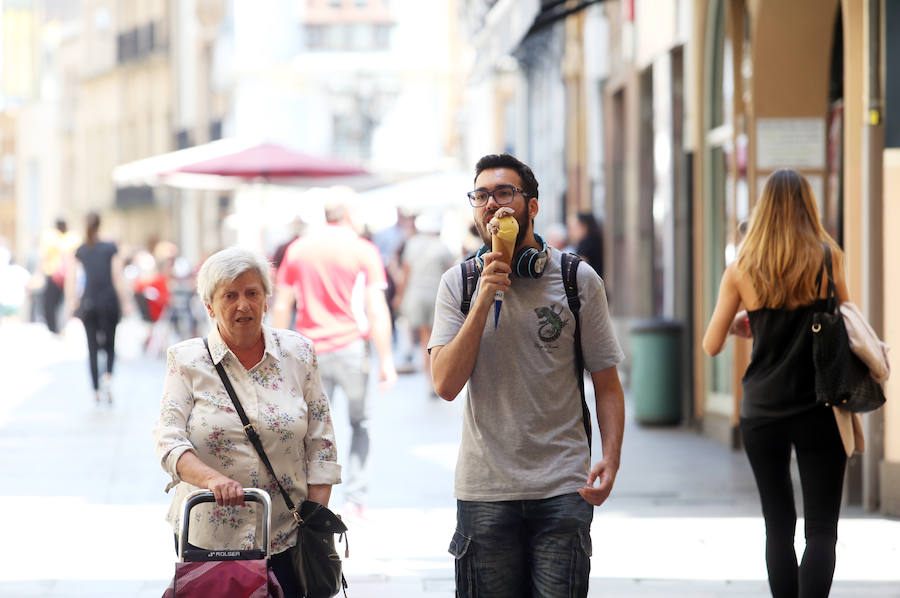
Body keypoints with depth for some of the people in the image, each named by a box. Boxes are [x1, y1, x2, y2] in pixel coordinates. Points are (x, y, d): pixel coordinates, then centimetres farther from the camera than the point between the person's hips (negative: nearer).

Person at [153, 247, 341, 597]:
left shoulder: (298, 354, 7)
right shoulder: (186, 360, 3)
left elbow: (321, 446, 7)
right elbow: (169, 439, -7)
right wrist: (212, 479, -26)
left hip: (286, 538, 1)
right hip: (207, 537, -1)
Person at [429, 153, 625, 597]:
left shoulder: (578, 281, 3)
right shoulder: (459, 284, 4)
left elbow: (607, 384, 5)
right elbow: (447, 385, -6)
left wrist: (610, 458, -11)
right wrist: (483, 302, -13)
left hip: (562, 490, -1)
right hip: (484, 490, 1)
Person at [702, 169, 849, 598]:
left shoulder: (741, 270, -3)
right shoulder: (827, 258, -6)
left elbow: (712, 345, 1)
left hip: (762, 413, 2)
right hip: (819, 411, -2)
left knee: (778, 526, 13)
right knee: (821, 529, 0)